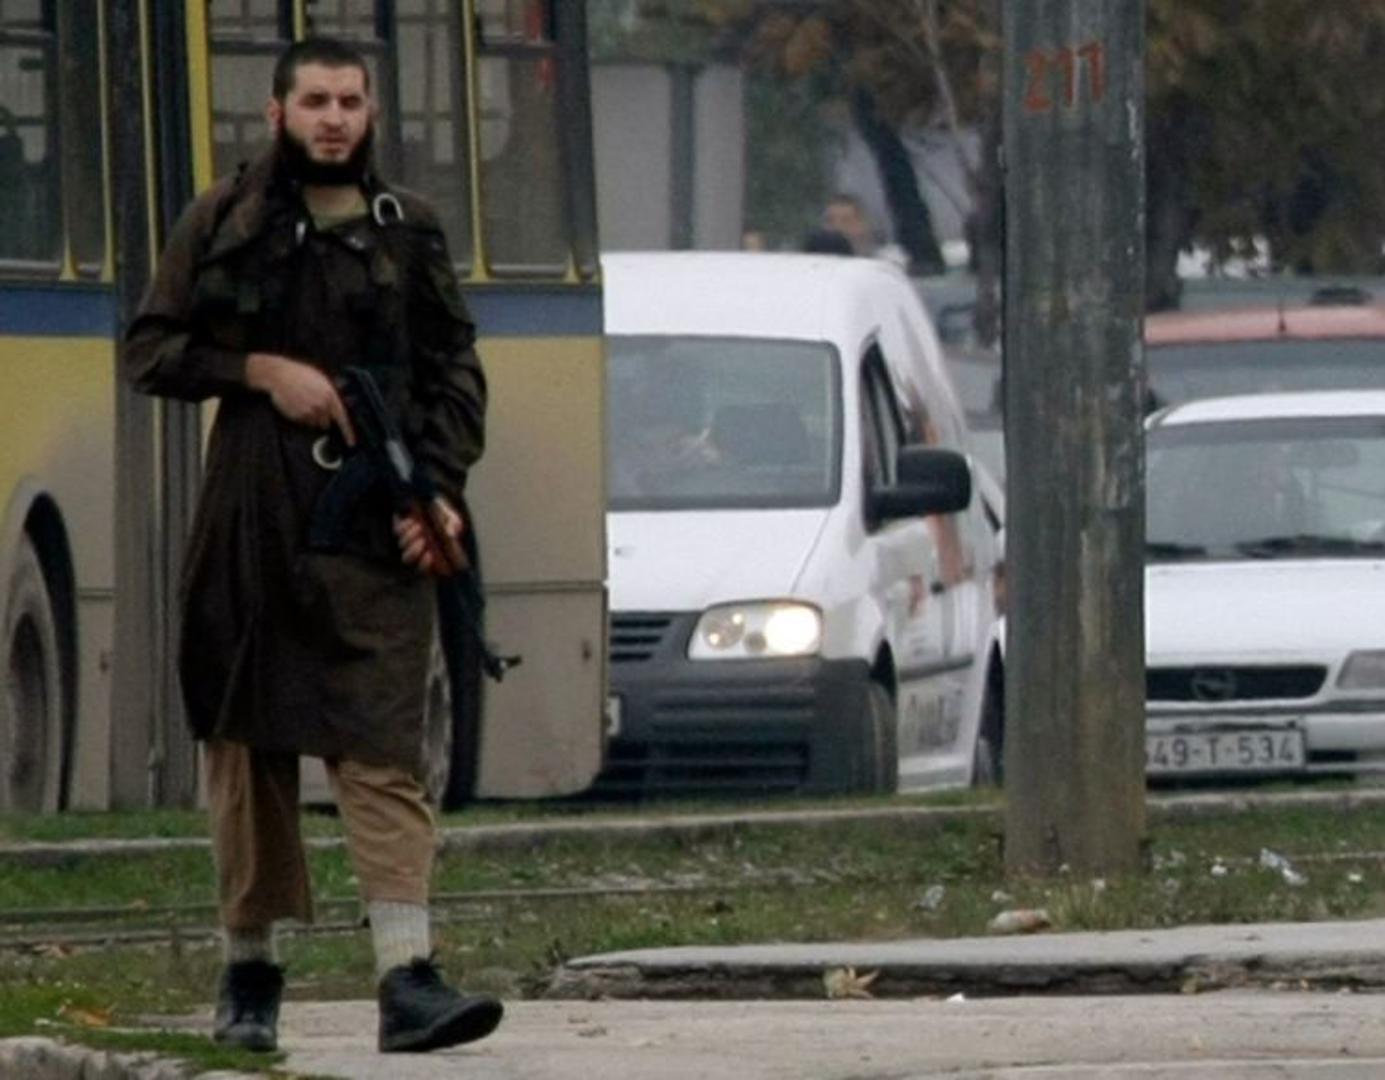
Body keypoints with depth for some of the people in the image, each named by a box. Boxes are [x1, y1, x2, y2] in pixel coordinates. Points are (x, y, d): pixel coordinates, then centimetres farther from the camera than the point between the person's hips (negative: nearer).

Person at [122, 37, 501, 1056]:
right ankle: (250, 968, 18)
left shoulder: (408, 231, 11)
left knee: (384, 744, -10)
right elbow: (151, 349, 6)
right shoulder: (225, 223, 6)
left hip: (378, 531, 0)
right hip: (252, 527, 0)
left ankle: (409, 979, -19)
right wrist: (261, 371, -9)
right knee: (250, 743, 5)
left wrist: (442, 488, -1)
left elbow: (456, 370, 13)